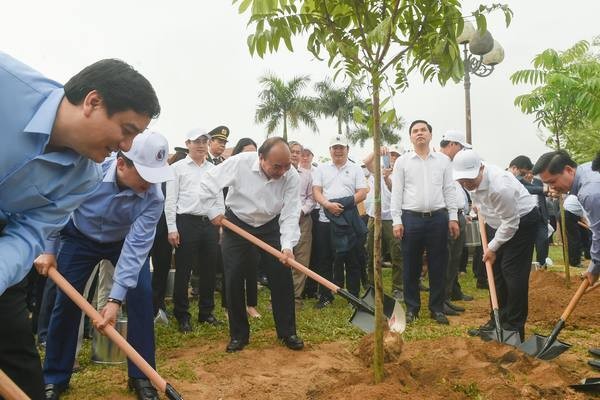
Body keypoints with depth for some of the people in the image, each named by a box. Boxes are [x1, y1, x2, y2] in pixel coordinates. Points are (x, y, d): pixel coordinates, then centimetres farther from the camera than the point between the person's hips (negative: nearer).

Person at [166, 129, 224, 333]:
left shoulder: (214, 169, 12)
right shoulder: (178, 168, 1)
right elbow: (170, 200, -3)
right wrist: (172, 228, -9)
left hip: (211, 223, 4)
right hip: (187, 223, -4)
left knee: (208, 270, 10)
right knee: (183, 271, 2)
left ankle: (206, 312, 24)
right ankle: (182, 316, 14)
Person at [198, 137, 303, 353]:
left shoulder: (292, 176, -21)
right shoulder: (239, 163, -25)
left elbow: (290, 214, -23)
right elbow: (208, 183, -13)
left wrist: (287, 246, -34)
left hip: (270, 227, 1)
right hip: (237, 225, -1)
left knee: (282, 277, -2)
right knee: (234, 280, -1)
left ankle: (287, 333, 13)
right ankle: (238, 335, 15)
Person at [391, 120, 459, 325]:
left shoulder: (443, 160, 9)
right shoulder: (402, 161, 4)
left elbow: (449, 190, 9)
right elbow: (396, 193, 2)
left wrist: (453, 217, 2)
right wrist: (396, 221, -5)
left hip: (438, 218, 1)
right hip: (411, 218, -1)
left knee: (438, 266, 6)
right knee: (411, 266, 6)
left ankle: (437, 308, 18)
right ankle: (412, 308, 18)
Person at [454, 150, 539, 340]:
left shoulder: (499, 186, -37)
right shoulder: (471, 178, -13)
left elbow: (510, 223, -26)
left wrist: (493, 247, -17)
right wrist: (478, 204, 14)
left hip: (521, 221, -8)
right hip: (496, 221, 8)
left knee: (512, 272, -10)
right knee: (495, 270, 9)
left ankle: (514, 328, -1)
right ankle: (497, 320, 19)